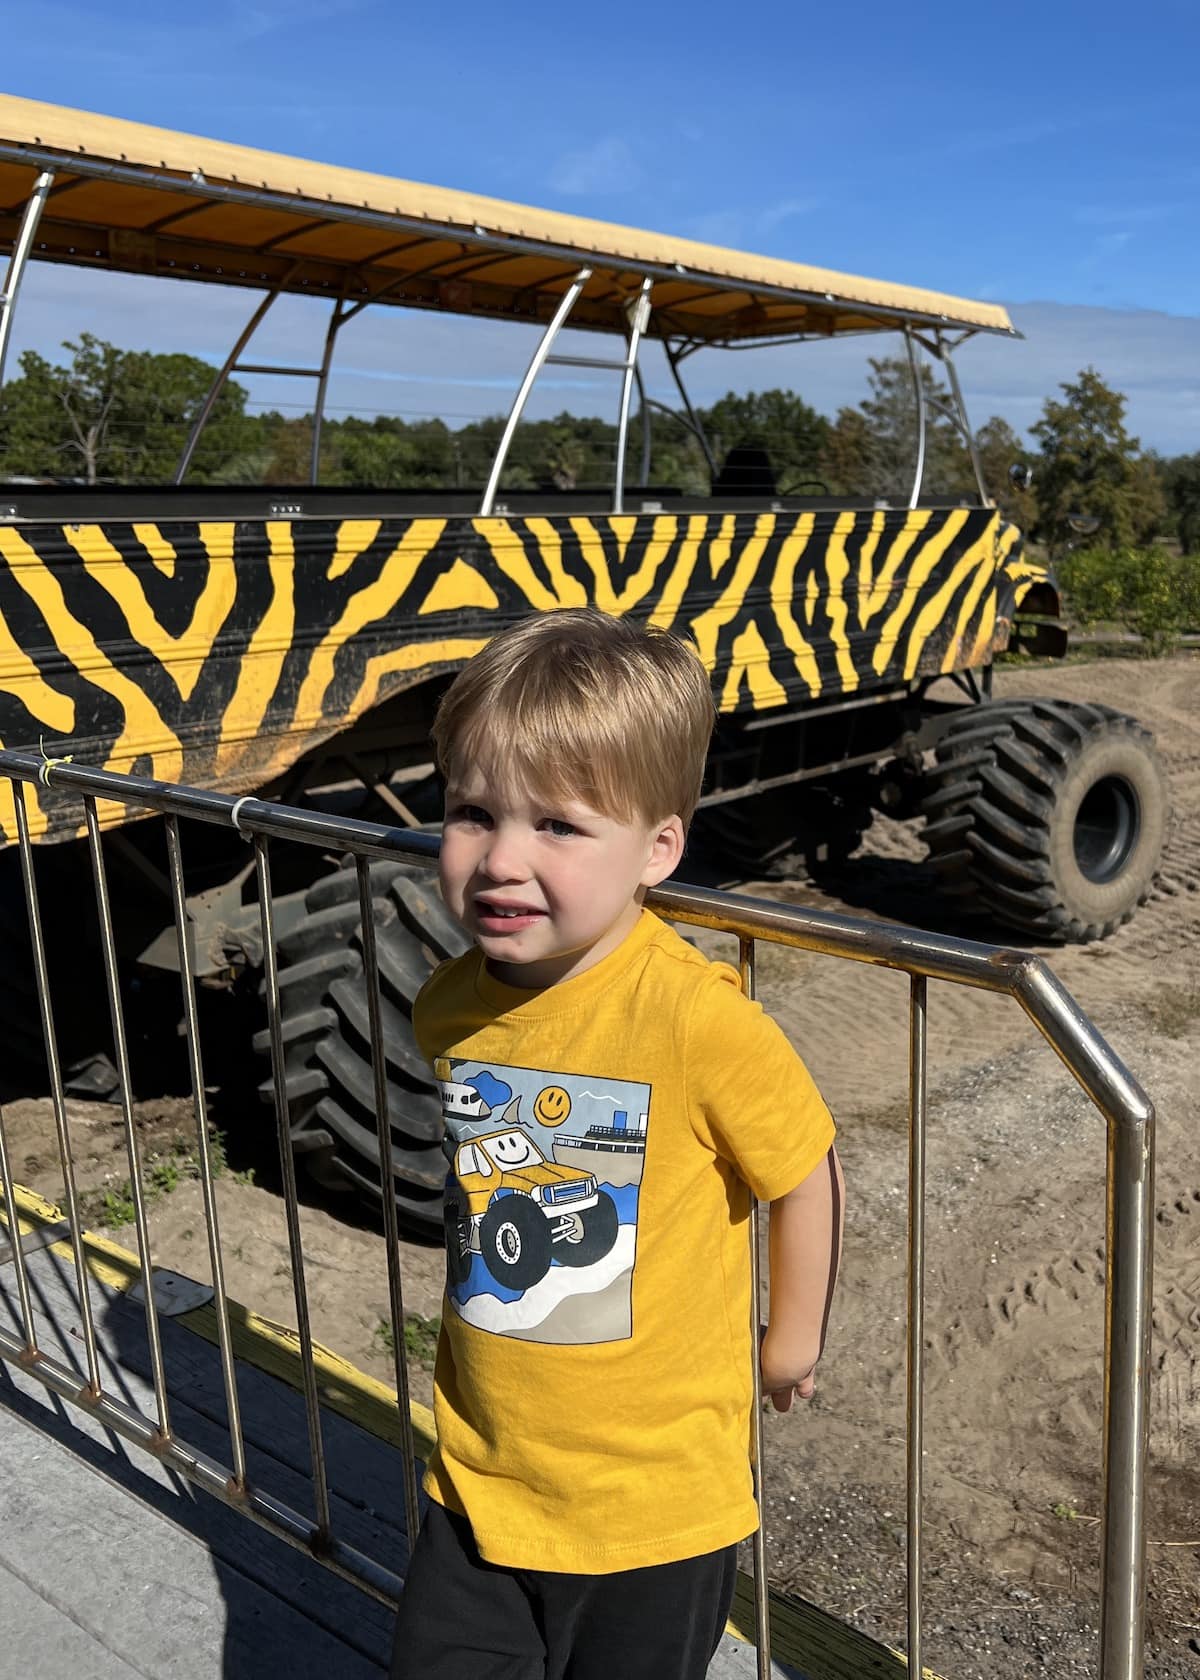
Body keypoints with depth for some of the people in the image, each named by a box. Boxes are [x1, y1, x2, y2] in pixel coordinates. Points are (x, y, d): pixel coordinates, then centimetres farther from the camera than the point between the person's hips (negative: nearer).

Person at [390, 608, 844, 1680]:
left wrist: (792, 1345, 2)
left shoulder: (699, 1019, -26)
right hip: (481, 1475, 4)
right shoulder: (448, 1007, -8)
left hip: (657, 1499, -4)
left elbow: (806, 1176, -10)